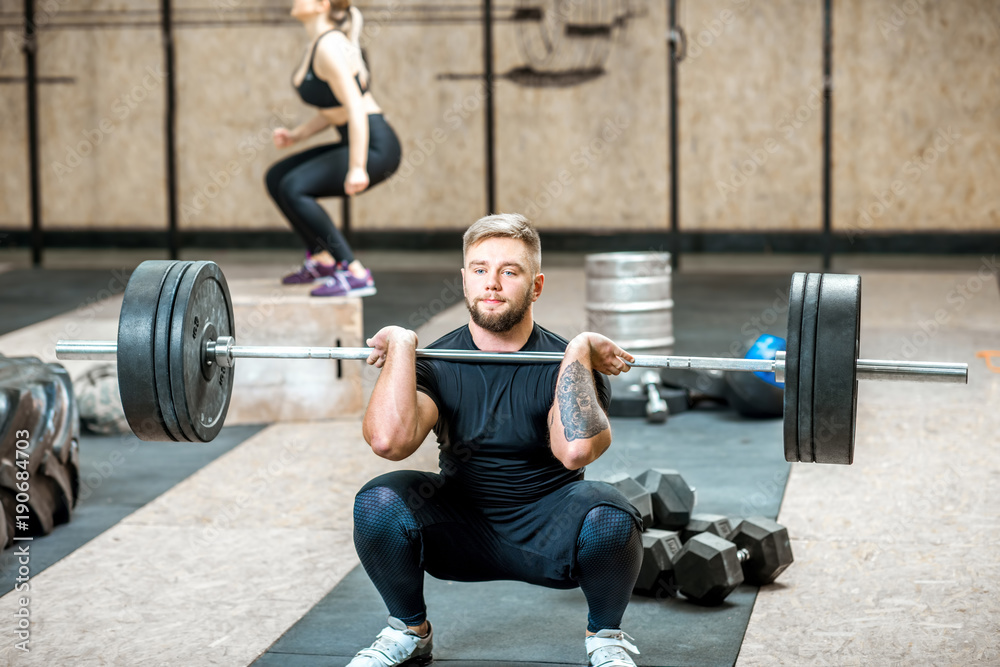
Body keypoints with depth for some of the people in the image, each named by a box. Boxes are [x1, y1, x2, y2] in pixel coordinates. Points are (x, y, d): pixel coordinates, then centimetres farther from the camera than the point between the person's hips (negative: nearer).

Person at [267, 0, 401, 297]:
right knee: (276, 178, 12)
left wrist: (357, 168, -27)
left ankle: (355, 274, -20)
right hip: (353, 143, 10)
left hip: (375, 147, -10)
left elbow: (355, 108, -24)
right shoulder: (318, 43, 14)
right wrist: (296, 135, 12)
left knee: (293, 188, -23)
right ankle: (321, 261, 19)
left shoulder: (330, 47, -17)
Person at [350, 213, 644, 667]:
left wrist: (578, 352, -27)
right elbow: (389, 441, -29)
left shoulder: (565, 365, -13)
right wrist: (401, 344, -21)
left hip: (550, 537, -1)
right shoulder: (438, 363, -7)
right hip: (461, 532, 2)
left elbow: (575, 450, -36)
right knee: (378, 502, -26)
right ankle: (409, 630, 3)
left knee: (608, 517, -34)